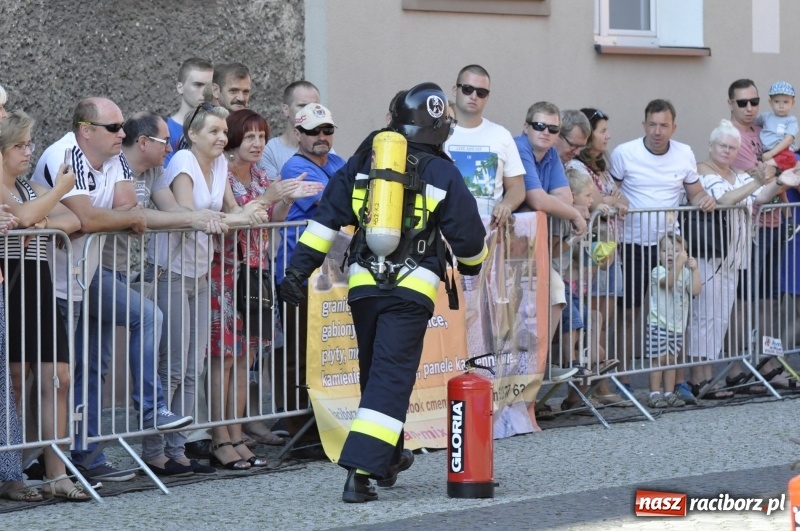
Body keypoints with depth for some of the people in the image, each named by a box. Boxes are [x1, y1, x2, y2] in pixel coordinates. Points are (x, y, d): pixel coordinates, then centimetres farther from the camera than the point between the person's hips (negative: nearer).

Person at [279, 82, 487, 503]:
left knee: (376, 373, 21)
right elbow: (467, 235, 5)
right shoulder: (442, 173, 0)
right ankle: (360, 473, -19)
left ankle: (388, 459, 37)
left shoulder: (364, 162, 9)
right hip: (411, 289, -4)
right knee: (390, 380, -6)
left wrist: (298, 268, 7)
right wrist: (472, 263, 27)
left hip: (363, 283, 4)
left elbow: (328, 218, 6)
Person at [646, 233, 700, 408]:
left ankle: (669, 393, 14)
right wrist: (679, 263, -35)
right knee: (658, 359, -6)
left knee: (671, 360, 10)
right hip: (658, 323, -5)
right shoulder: (658, 271, -8)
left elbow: (696, 290, -5)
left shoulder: (685, 273, 8)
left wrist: (694, 269, -11)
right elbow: (669, 282, -27)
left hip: (677, 326, 5)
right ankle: (655, 394, -3)